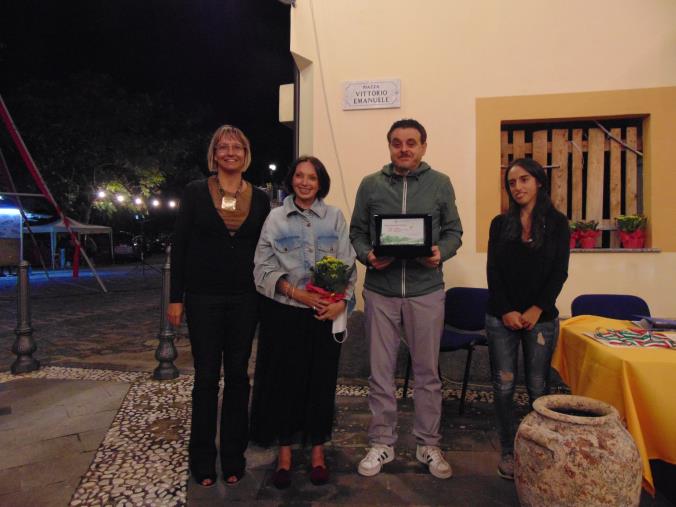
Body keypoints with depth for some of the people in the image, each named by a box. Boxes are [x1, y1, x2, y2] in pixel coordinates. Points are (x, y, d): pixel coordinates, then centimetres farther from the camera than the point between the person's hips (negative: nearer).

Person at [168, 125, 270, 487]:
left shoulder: (260, 198, 5)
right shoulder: (195, 192, 0)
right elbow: (179, 245, 0)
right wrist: (176, 298, -4)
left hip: (244, 299, 2)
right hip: (204, 298, -1)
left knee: (237, 376, 11)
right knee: (206, 377, 7)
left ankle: (233, 457, 26)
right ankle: (202, 459, 24)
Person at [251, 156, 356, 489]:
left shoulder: (335, 217, 5)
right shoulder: (276, 218, 3)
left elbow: (348, 265, 2)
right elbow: (263, 268, -2)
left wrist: (341, 301, -14)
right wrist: (297, 293, -14)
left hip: (326, 313, 1)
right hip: (284, 313, 0)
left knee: (321, 380, 8)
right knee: (284, 380, 6)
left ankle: (317, 451, 25)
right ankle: (284, 452, 24)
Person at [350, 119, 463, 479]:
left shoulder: (440, 184, 5)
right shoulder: (370, 185, 5)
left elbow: (453, 231, 6)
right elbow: (356, 232, 7)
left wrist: (441, 252, -14)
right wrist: (367, 255, -13)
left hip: (426, 290, 0)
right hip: (380, 291, 1)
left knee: (427, 372, 10)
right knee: (380, 372, 9)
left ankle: (428, 445, 28)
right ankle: (381, 443, 26)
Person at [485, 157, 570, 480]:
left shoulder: (556, 223, 4)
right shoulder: (500, 223, 7)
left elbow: (559, 272, -2)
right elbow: (493, 271, 1)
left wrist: (536, 310, -12)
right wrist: (506, 311, -10)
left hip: (541, 317, -1)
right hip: (501, 317, 1)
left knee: (538, 388, 6)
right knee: (503, 387, 3)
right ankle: (508, 452, 16)